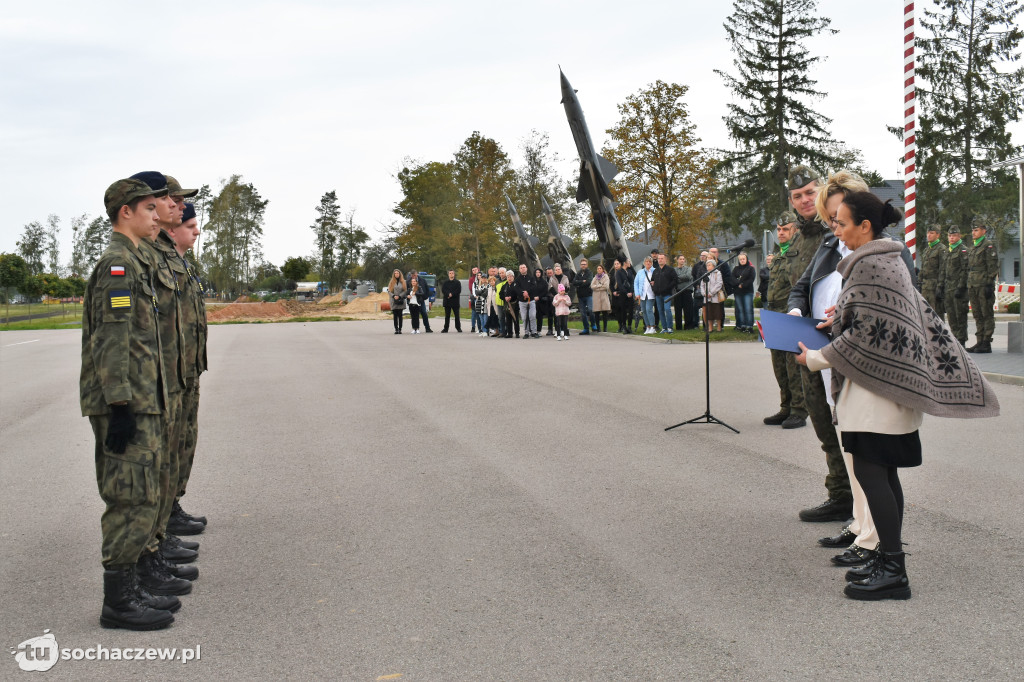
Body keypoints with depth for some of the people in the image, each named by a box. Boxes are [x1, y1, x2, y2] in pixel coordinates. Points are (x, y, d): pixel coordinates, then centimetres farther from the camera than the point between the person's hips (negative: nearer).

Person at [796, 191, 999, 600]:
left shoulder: (868, 266, -16)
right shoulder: (889, 260, 15)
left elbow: (866, 335, -19)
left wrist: (815, 359, -11)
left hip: (875, 386, -10)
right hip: (891, 380, 10)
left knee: (870, 471, -9)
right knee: (883, 473, 12)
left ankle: (893, 571, -6)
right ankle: (889, 559, 18)